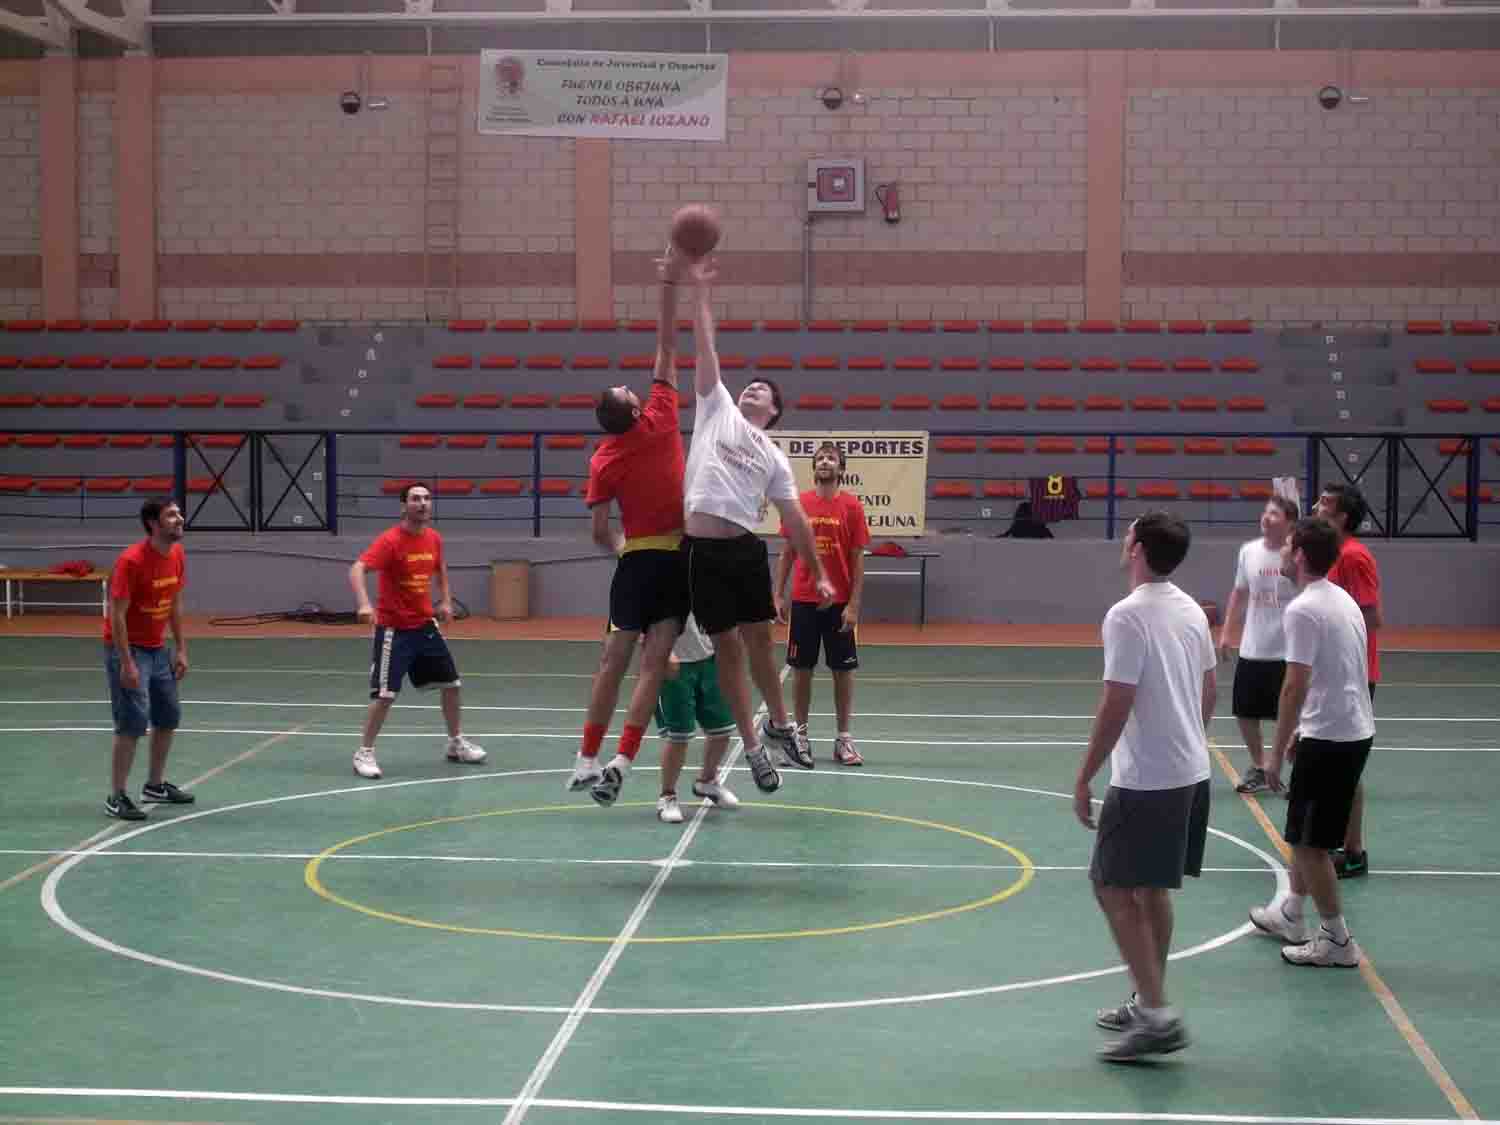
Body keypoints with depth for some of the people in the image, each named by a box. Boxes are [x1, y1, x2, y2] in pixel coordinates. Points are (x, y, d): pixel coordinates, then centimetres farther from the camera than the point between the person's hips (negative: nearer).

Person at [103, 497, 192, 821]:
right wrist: (127, 664, -24)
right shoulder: (131, 561, -22)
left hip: (158, 648, 8)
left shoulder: (177, 555, 1)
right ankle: (116, 797, -4)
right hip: (128, 648, -8)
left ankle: (155, 785, 29)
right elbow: (116, 615, -21)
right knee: (133, 722, -12)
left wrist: (181, 649, 11)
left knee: (169, 718, 13)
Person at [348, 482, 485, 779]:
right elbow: (356, 569, -30)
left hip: (426, 625, 7)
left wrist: (446, 601, 10)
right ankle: (364, 753, 5)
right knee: (385, 694, -10)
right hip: (394, 629, -7)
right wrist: (364, 604, -46)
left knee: (451, 684, 11)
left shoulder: (434, 538, 2)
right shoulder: (390, 540, -19)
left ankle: (456, 743, 29)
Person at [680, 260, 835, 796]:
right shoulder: (717, 409, 12)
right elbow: (706, 348, 8)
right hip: (703, 548, -2)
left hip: (746, 549, 2)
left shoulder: (774, 456, 15)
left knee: (759, 640, 9)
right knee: (728, 647, 2)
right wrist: (701, 293, 4)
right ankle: (753, 745, 11)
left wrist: (819, 574, 9)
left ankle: (778, 723, 31)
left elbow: (794, 519, 13)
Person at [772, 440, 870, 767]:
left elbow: (858, 559, -2)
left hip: (840, 602, -1)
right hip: (803, 601, 1)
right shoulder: (799, 503, 3)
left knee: (843, 670, 3)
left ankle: (843, 738, 11)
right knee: (802, 668, 5)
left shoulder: (851, 505, -2)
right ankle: (800, 735, 14)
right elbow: (787, 553, 8)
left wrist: (853, 605, -8)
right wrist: (778, 595, 1)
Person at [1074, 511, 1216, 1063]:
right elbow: (1210, 690, 16)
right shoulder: (1192, 610, 8)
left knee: (1113, 888, -2)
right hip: (1191, 772, 9)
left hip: (1146, 780, -9)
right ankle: (1149, 1005, 26)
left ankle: (1157, 1017, -5)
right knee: (1153, 890, 18)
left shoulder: (1127, 615, -17)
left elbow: (1116, 705, -20)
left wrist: (1084, 779, -14)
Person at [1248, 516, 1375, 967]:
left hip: (1329, 739, -9)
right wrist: (1302, 731, 23)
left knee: (1308, 842, 2)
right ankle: (1289, 915, 33)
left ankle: (1337, 941, 8)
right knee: (1304, 832, 21)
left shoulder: (1304, 609, -17)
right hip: (1356, 730, 9)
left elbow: (1296, 686, -20)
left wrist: (1277, 753, -14)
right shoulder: (1343, 600, 11)